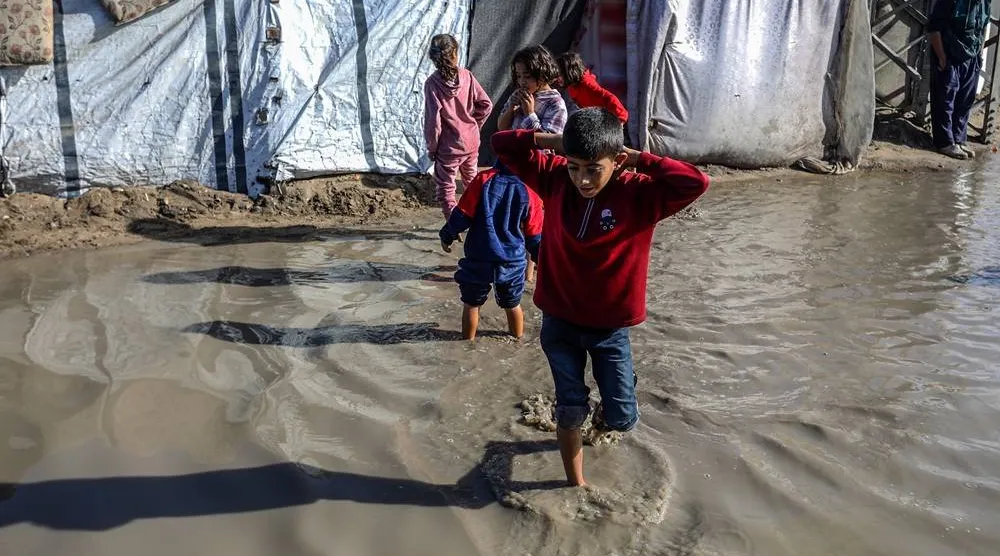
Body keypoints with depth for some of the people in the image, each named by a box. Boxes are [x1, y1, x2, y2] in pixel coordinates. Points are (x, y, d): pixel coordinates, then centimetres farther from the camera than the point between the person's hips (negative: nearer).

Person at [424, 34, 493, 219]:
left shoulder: (432, 83, -16)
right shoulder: (466, 76, -6)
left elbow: (433, 120, -16)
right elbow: (486, 104, -4)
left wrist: (432, 147, -4)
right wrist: (474, 125, 12)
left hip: (448, 148, -5)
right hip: (472, 141, 5)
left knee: (445, 189, 7)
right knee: (473, 181, 25)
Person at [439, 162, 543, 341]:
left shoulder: (483, 180, -12)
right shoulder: (529, 191, -8)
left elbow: (462, 216, -10)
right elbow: (534, 236, -1)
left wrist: (447, 236, 7)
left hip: (478, 260, -1)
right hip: (513, 262, 1)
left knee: (472, 304, 17)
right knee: (513, 305, 22)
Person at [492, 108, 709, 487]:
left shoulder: (639, 194, -18)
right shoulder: (555, 179, -9)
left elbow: (696, 183, -33)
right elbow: (502, 145, -6)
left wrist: (639, 159, -24)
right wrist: (553, 141, -17)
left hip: (611, 327, -1)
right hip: (559, 321, 1)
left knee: (622, 420, 7)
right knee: (570, 410, 9)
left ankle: (604, 410, 45)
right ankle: (576, 483, 32)